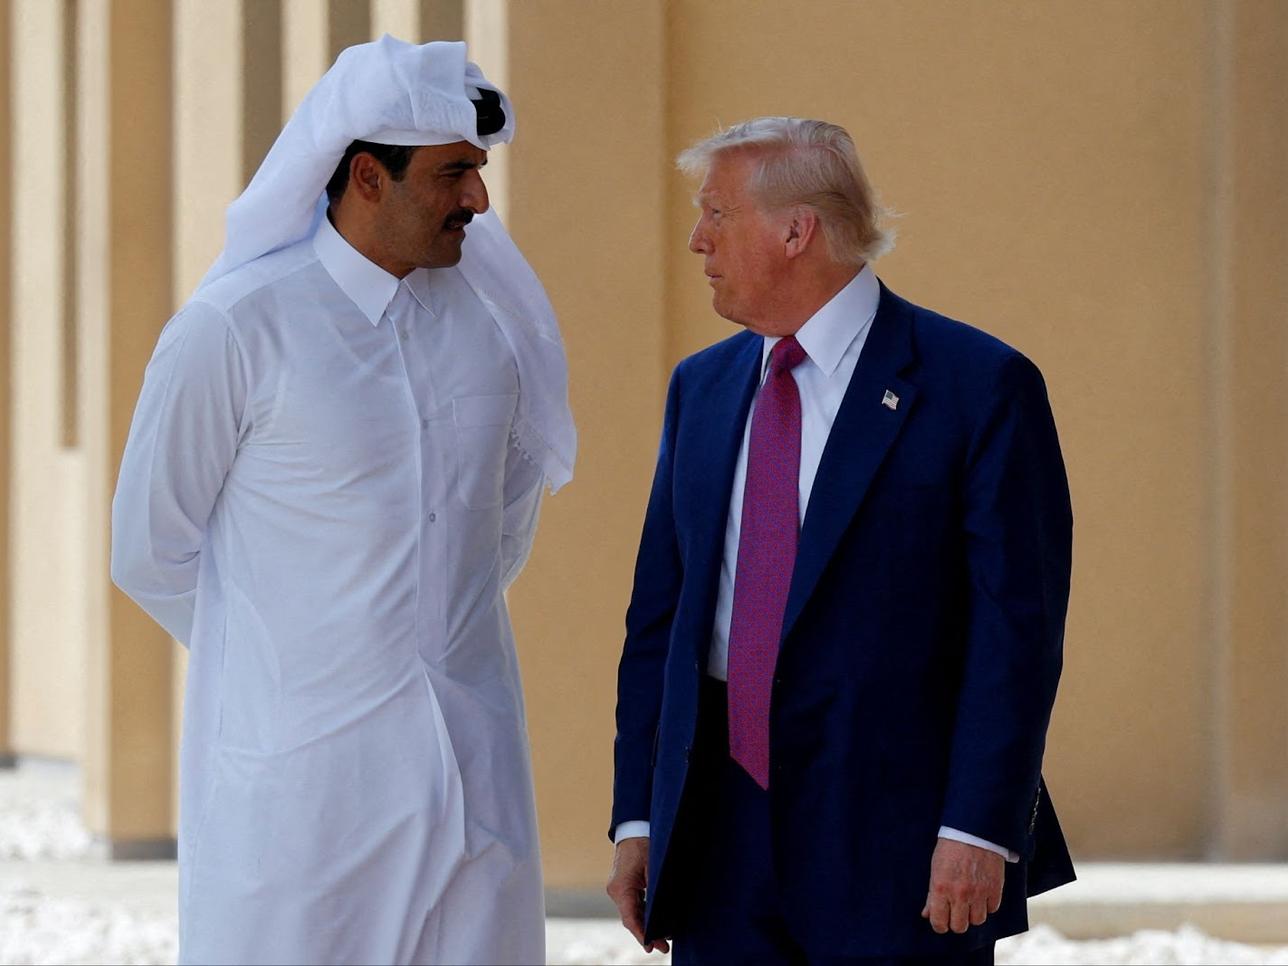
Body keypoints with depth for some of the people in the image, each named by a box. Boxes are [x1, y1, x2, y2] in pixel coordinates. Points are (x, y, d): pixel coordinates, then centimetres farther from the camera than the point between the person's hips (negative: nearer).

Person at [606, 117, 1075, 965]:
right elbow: (661, 614, 15)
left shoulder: (980, 386, -6)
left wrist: (977, 831, -16)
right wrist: (638, 819, 9)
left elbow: (1017, 630, -10)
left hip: (897, 845, -5)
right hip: (721, 844, 5)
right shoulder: (702, 388, 13)